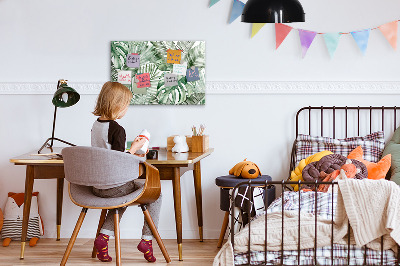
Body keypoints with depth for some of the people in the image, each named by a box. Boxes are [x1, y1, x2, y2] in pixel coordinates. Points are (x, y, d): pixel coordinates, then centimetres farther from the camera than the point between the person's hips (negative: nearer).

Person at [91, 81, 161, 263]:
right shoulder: (117, 130, -20)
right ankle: (147, 240, 9)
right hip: (114, 187, -8)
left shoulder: (96, 125, 6)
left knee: (123, 196, 36)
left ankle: (104, 236, 18)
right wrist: (134, 148, -9)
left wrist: (130, 154, 19)